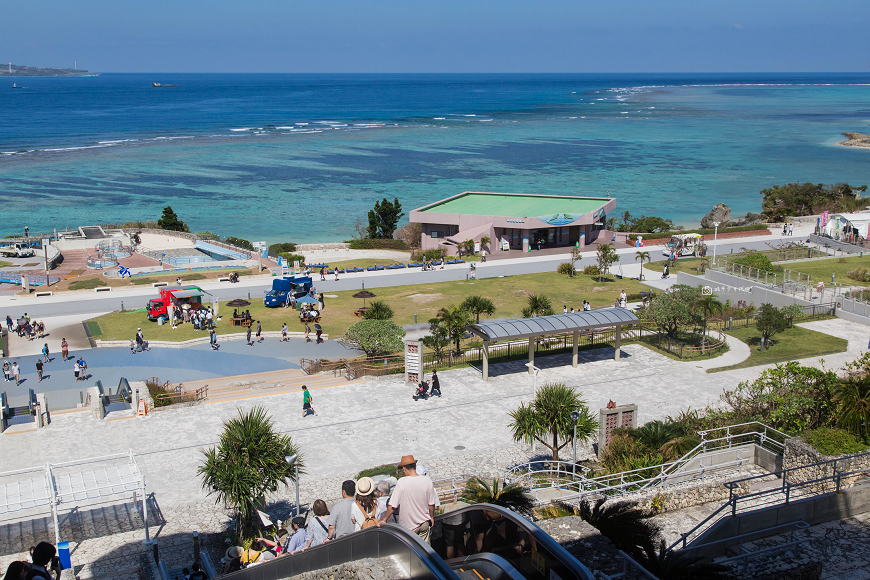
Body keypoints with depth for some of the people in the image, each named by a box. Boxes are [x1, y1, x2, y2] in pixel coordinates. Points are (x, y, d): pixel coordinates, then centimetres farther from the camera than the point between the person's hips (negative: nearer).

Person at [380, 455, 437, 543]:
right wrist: (432, 517, 17)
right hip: (424, 523, 3)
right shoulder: (427, 480, -9)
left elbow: (392, 506, -16)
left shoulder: (402, 482, -20)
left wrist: (384, 519, -2)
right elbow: (431, 503, 0)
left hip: (409, 526, -3)